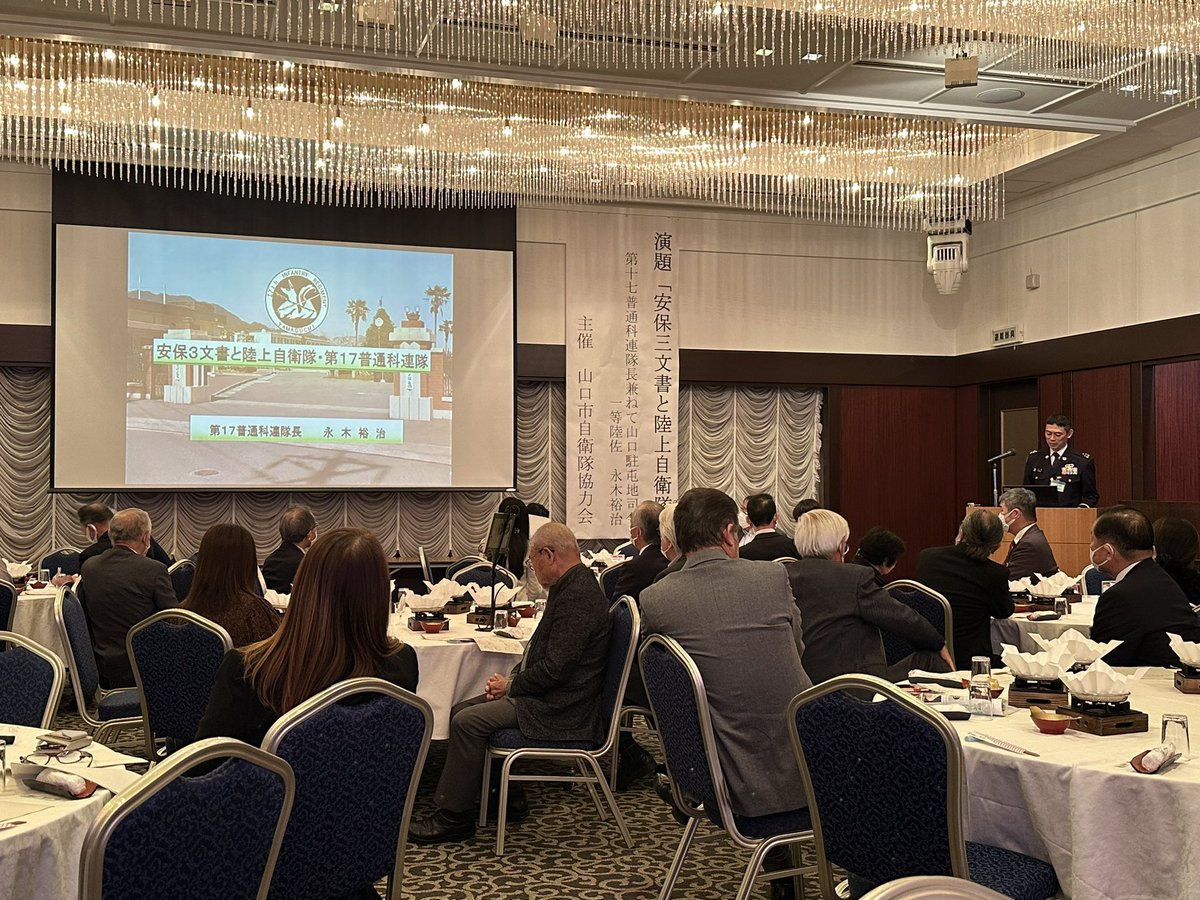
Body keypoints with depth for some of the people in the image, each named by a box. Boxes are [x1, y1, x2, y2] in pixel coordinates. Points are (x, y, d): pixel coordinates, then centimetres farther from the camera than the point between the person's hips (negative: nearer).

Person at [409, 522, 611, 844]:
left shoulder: (578, 595, -22)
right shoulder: (572, 586, 12)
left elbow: (555, 669, -25)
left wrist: (511, 685, -10)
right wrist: (512, 678, 5)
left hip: (560, 709, -11)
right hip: (552, 697, 11)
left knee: (467, 722, -16)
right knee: (462, 710, 8)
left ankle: (454, 817, -4)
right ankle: (505, 796, 15)